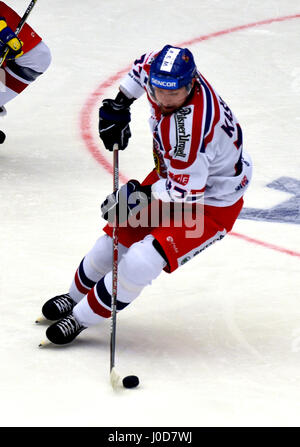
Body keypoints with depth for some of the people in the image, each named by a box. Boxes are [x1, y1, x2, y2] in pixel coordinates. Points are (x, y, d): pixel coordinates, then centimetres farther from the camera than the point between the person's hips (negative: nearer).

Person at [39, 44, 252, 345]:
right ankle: (76, 297, 40)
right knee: (117, 235, 14)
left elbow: (187, 190, -31)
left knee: (141, 262, -20)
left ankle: (81, 318, 0)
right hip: (175, 175, 9)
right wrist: (119, 105, 8)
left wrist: (144, 193, -24)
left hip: (210, 202, -9)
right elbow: (144, 66, 11)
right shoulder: (162, 74, -16)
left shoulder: (190, 125, -40)